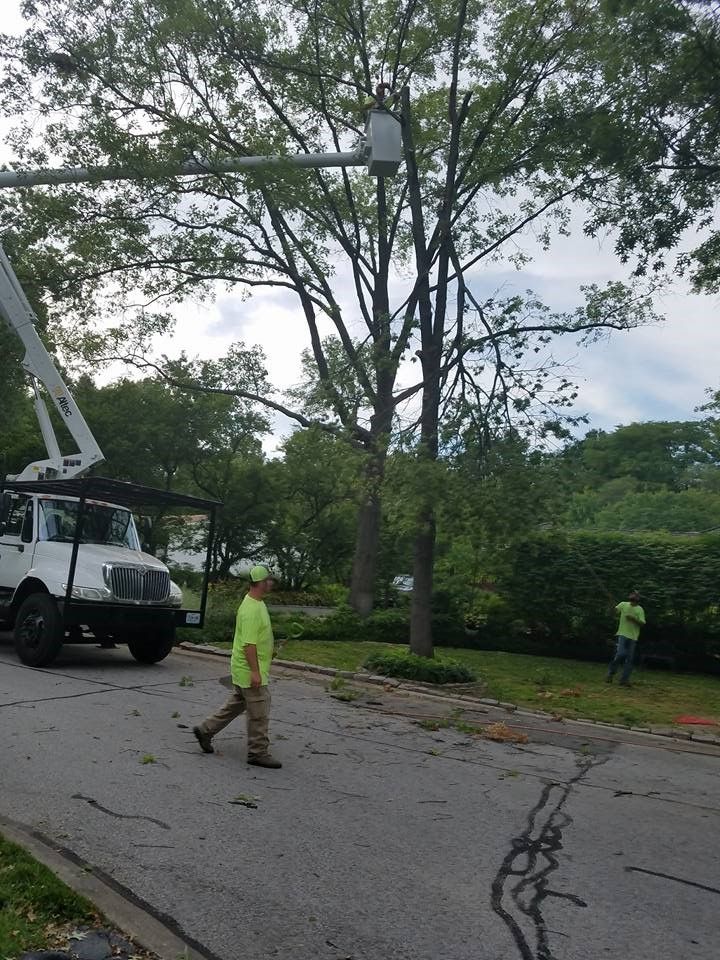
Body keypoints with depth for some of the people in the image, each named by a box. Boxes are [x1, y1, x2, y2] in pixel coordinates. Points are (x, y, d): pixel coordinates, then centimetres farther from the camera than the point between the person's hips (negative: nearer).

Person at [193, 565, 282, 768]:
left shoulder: (257, 603, 9)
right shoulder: (252, 609, -24)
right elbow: (249, 643, -26)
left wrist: (269, 650, 26)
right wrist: (255, 671, -26)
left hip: (244, 670, 10)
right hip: (250, 670, -10)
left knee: (236, 705, 20)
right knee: (259, 713, 0)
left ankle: (205, 730, 28)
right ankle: (258, 753, 10)